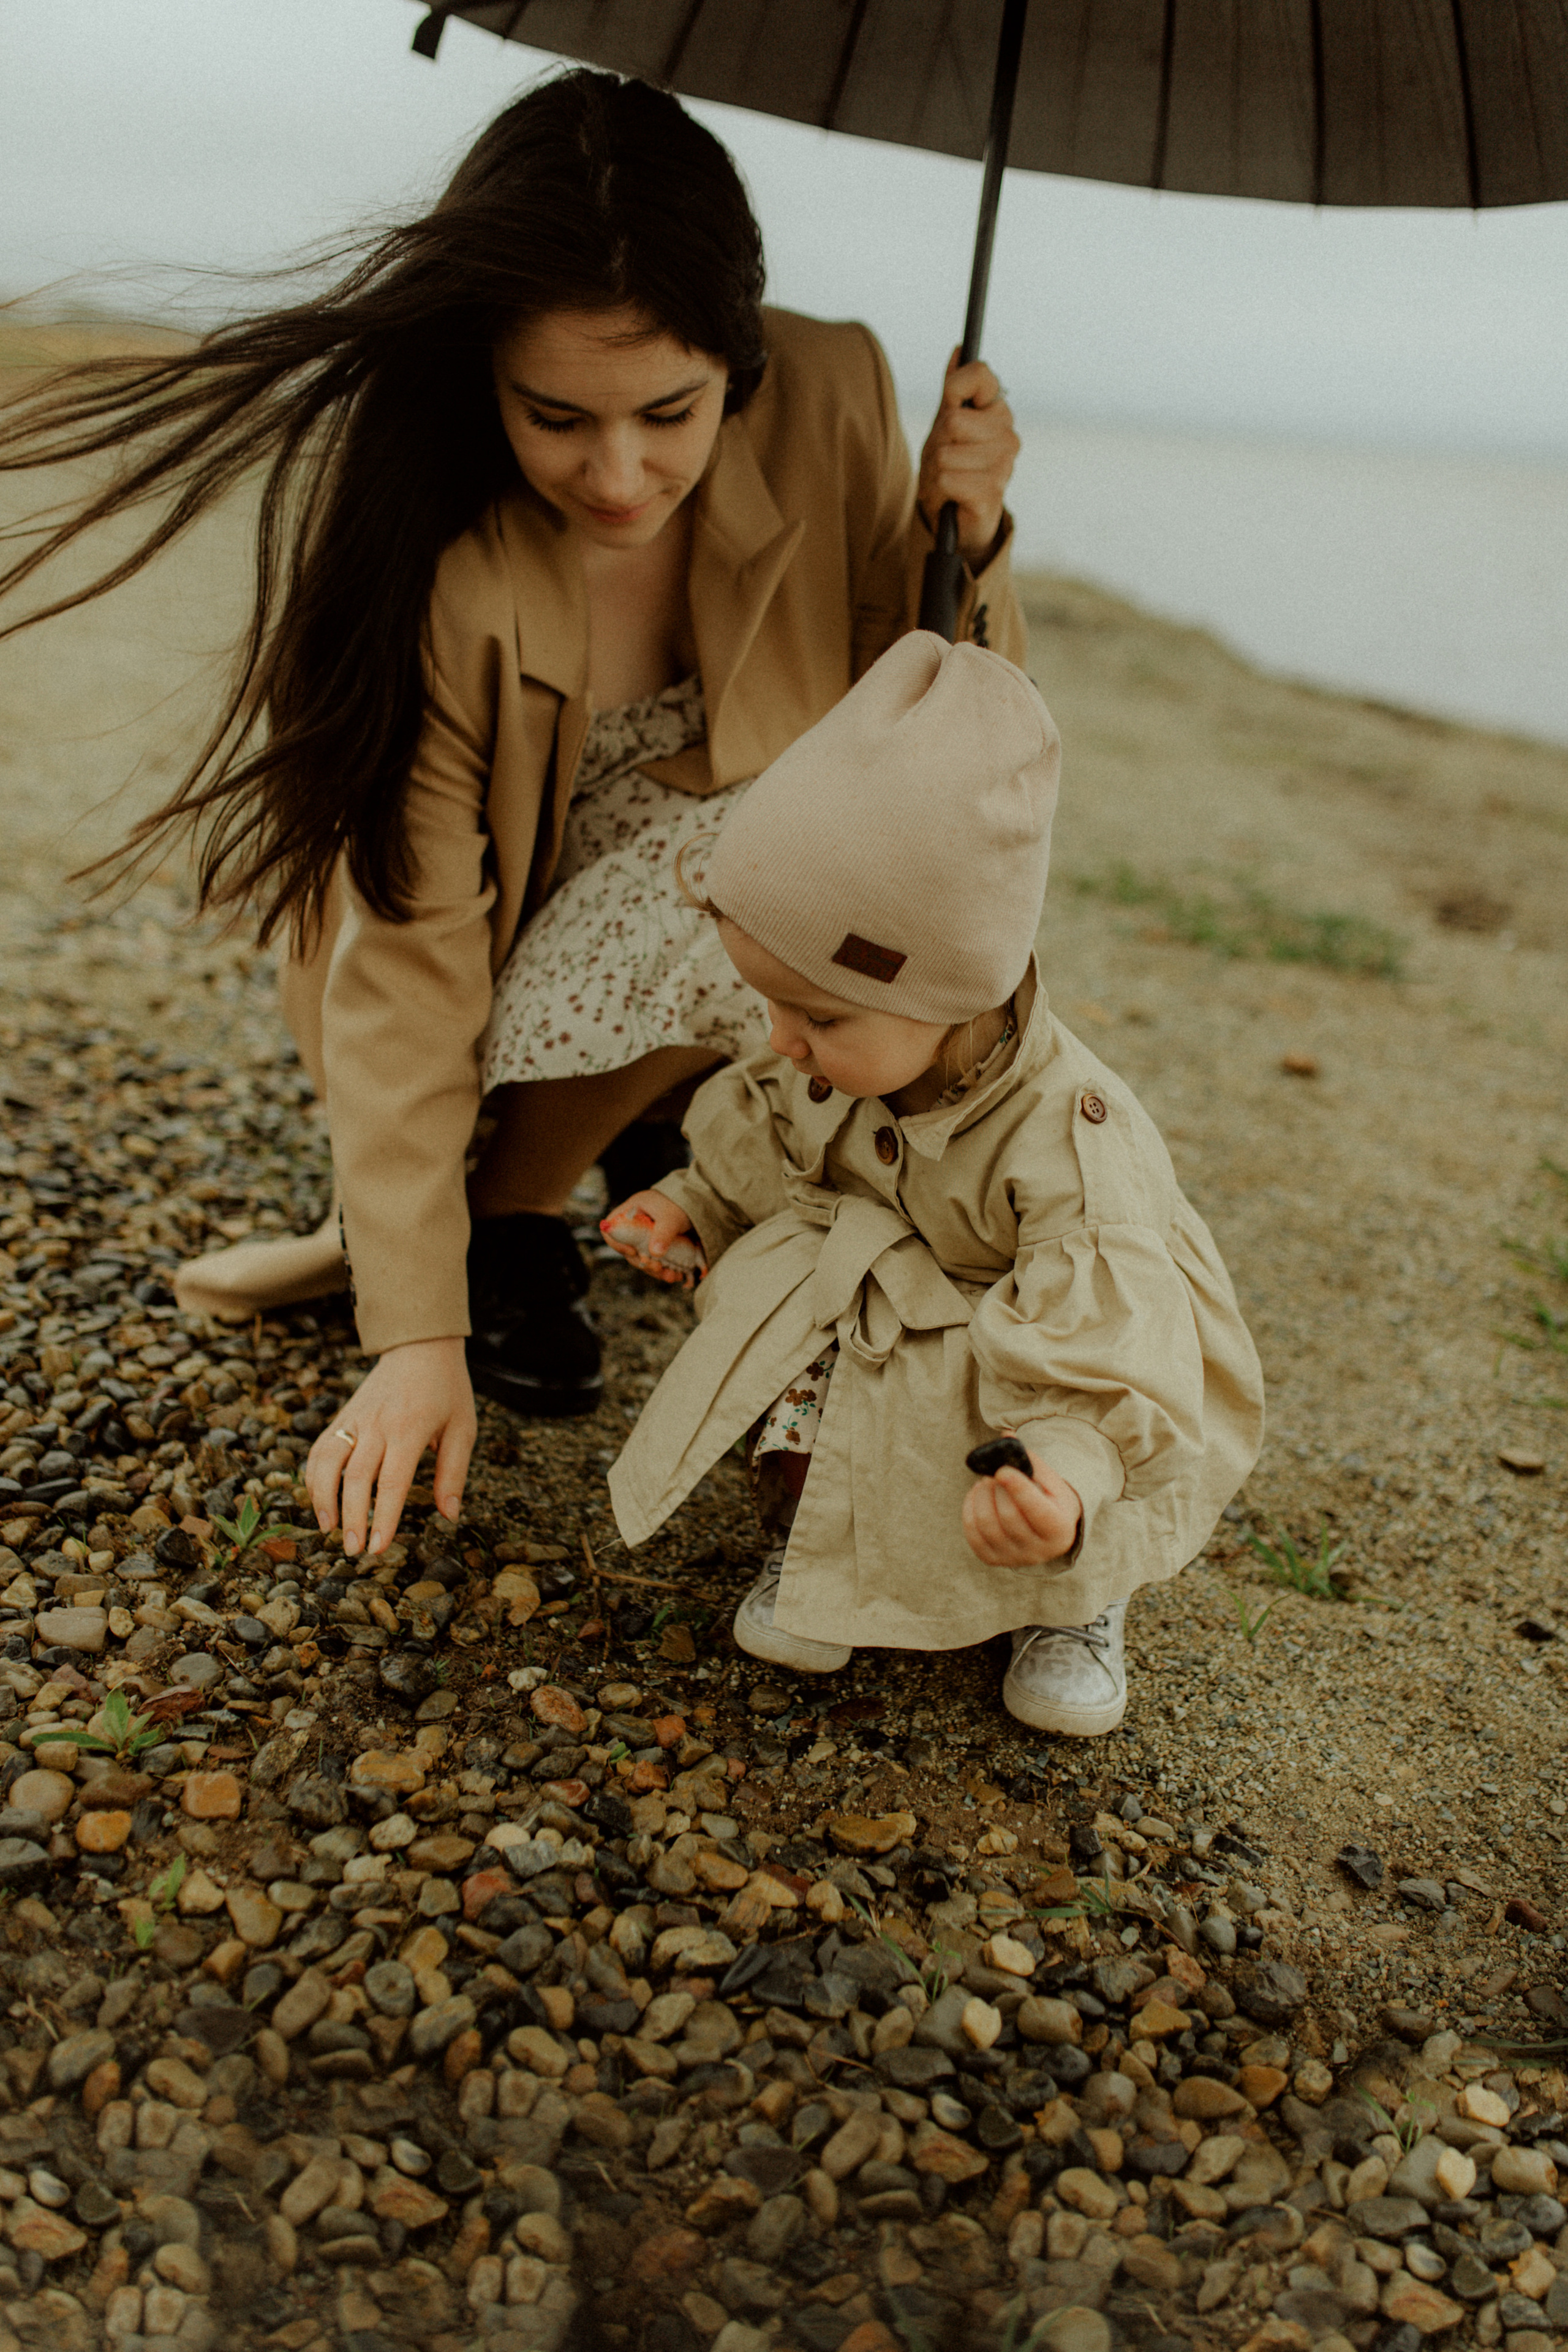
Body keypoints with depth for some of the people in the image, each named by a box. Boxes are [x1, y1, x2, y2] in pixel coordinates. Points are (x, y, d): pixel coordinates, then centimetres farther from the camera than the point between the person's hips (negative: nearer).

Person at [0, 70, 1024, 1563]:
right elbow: (409, 947, -30)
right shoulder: (429, 553, -27)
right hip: (528, 936, 0)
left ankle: (513, 1210, -7)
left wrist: (962, 543, -28)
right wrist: (415, 1330, -32)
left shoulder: (828, 403, -20)